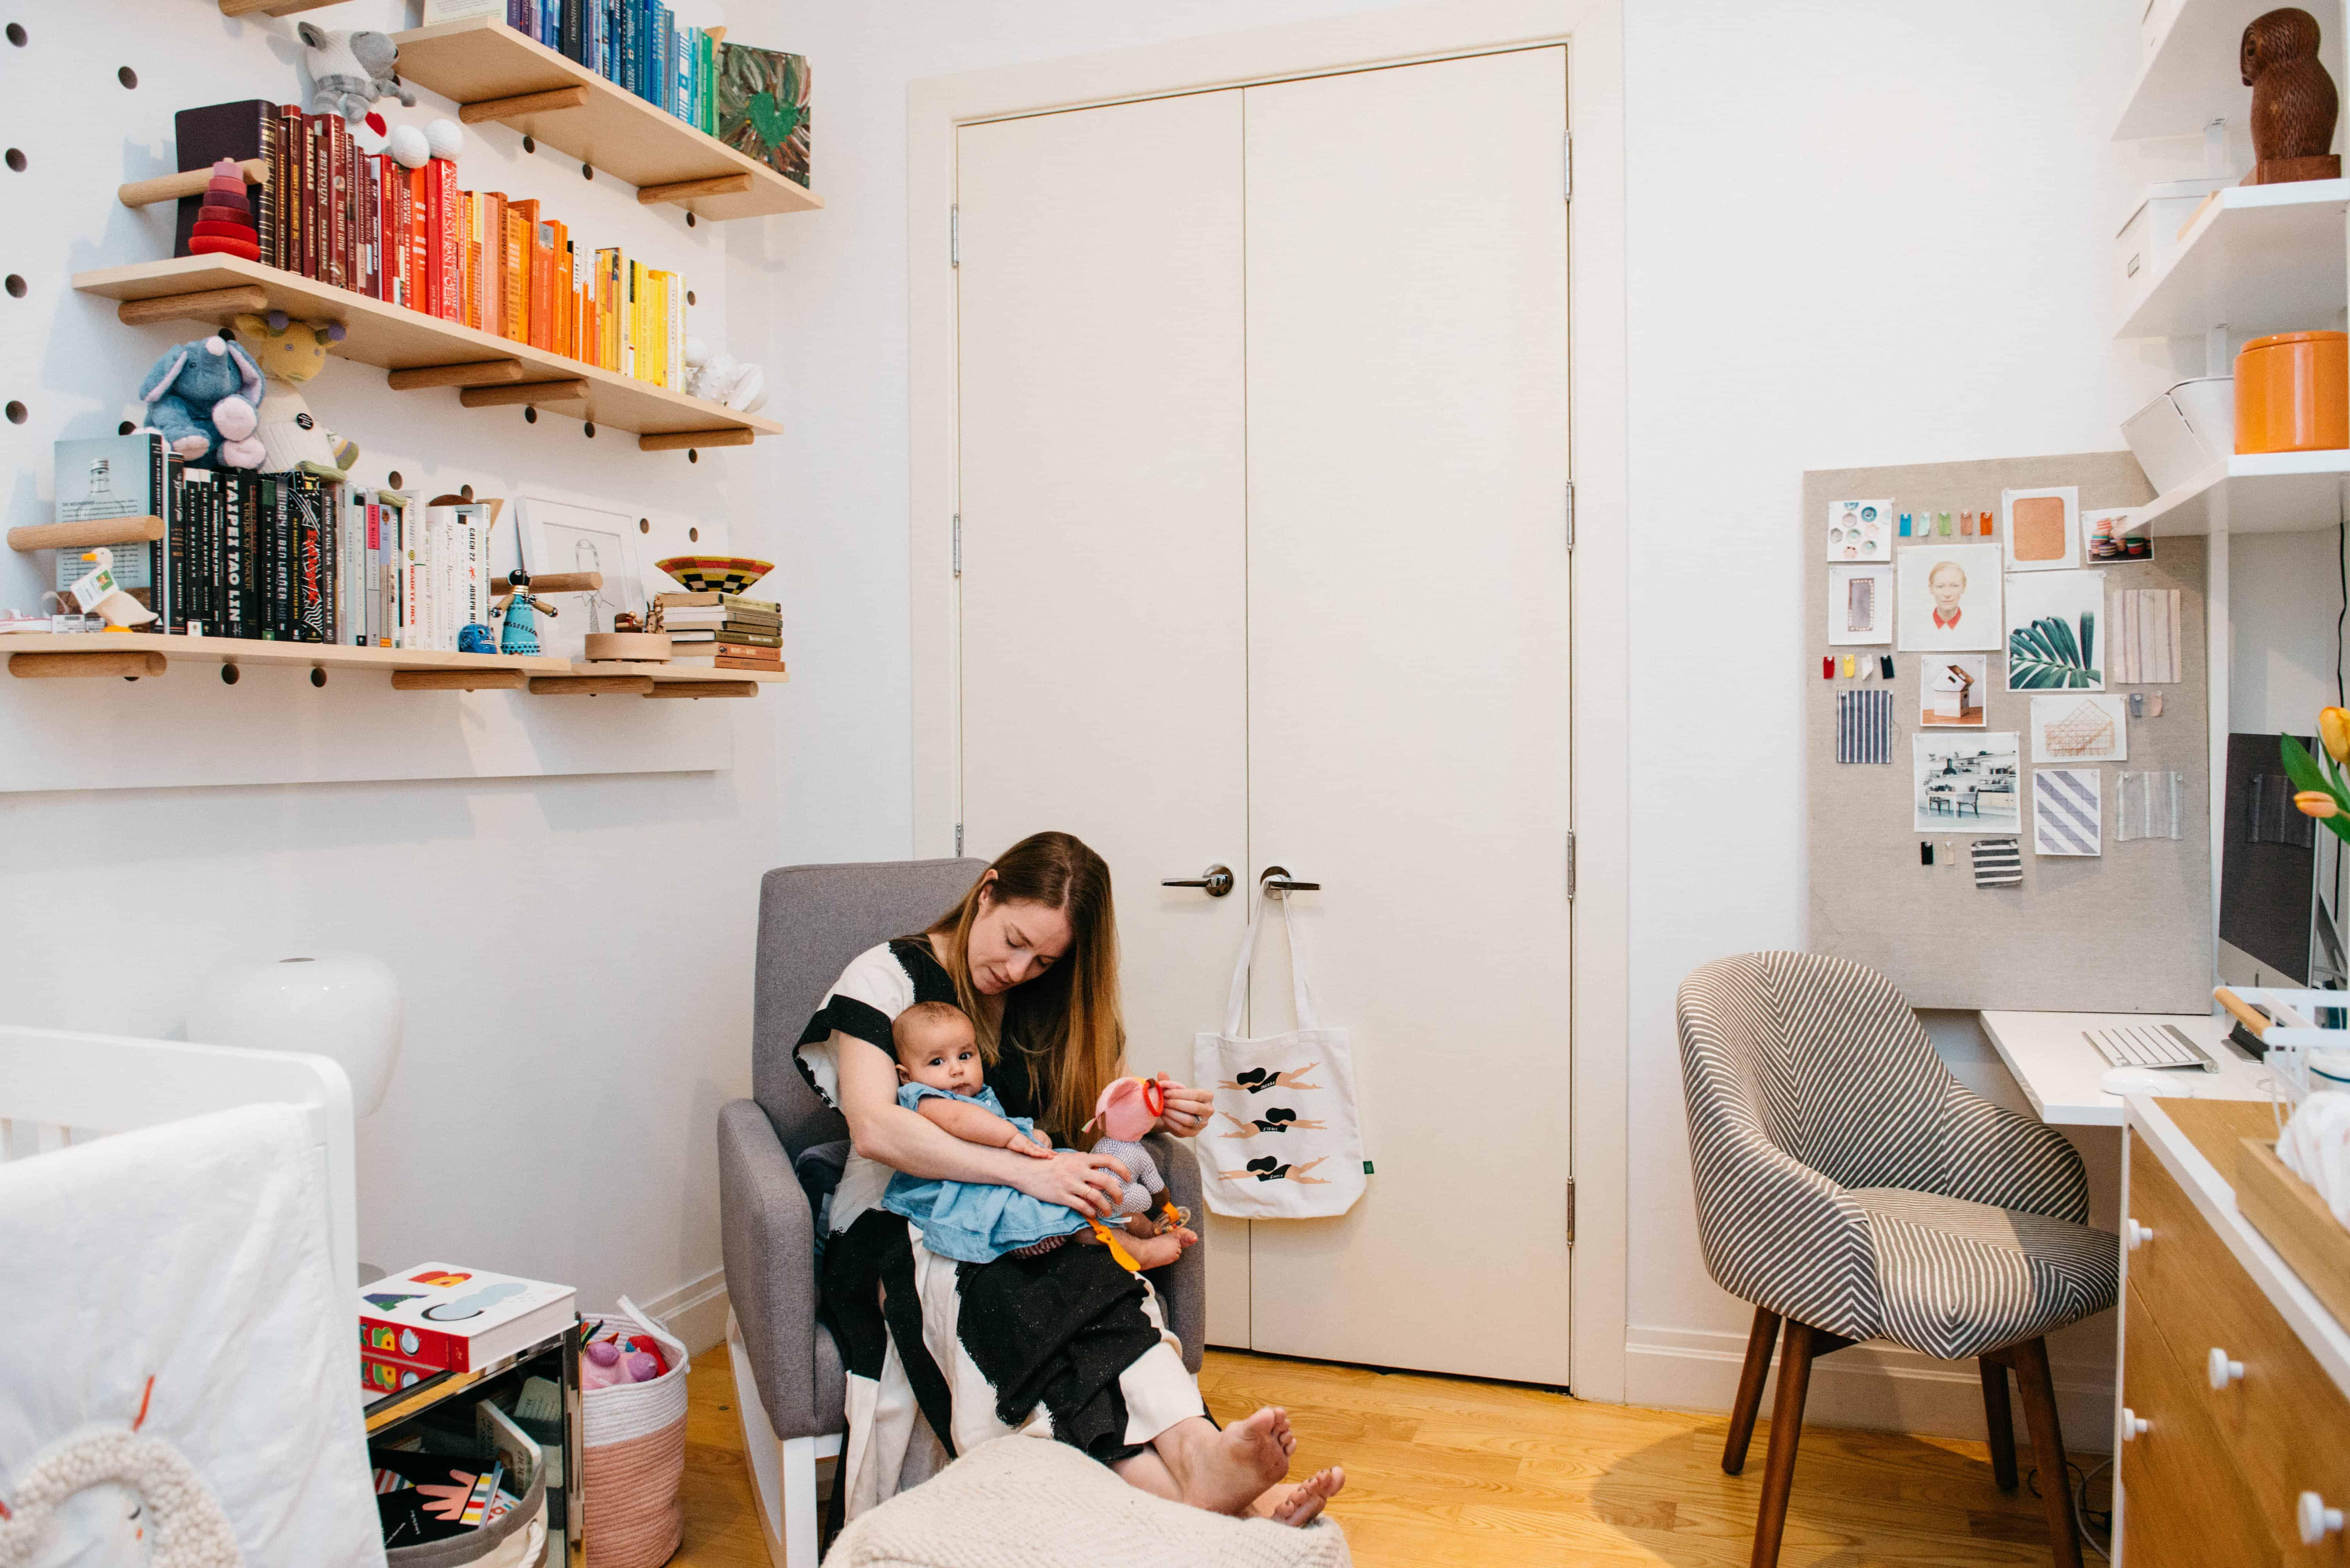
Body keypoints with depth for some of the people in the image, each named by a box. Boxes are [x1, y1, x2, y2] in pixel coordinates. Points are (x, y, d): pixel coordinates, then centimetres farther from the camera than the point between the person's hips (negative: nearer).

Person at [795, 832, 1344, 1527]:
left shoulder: (1054, 998, 13)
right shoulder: (887, 976, -3)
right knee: (997, 1305, -37)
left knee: (1108, 1284, -31)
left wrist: (1159, 1114, -5)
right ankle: (1187, 1489, -56)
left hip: (1026, 1232, 5)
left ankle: (1199, 1455, -55)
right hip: (898, 1234, -4)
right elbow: (874, 1129, -18)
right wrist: (1028, 1170, -27)